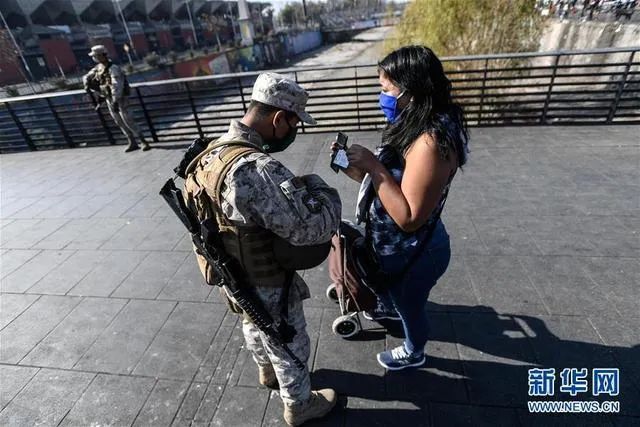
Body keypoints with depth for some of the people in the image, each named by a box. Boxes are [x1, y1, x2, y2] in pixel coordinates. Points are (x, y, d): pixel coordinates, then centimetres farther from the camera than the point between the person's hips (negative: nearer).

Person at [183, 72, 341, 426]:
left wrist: (294, 187, 1)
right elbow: (313, 227, -38)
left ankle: (267, 373, 64)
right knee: (290, 348, 19)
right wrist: (315, 186, -19)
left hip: (235, 279, 9)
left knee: (255, 330, 34)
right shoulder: (256, 169, -37)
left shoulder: (215, 151, -5)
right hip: (266, 288, -9)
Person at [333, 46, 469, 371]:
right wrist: (356, 168, -9)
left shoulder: (431, 142, -32)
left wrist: (374, 166, -31)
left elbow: (409, 217, -32)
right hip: (394, 245, 9)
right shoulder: (416, 127, -2)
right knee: (386, 287, 35)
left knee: (410, 306, 21)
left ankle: (413, 353, 53)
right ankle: (389, 308, 69)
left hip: (415, 253, -8)